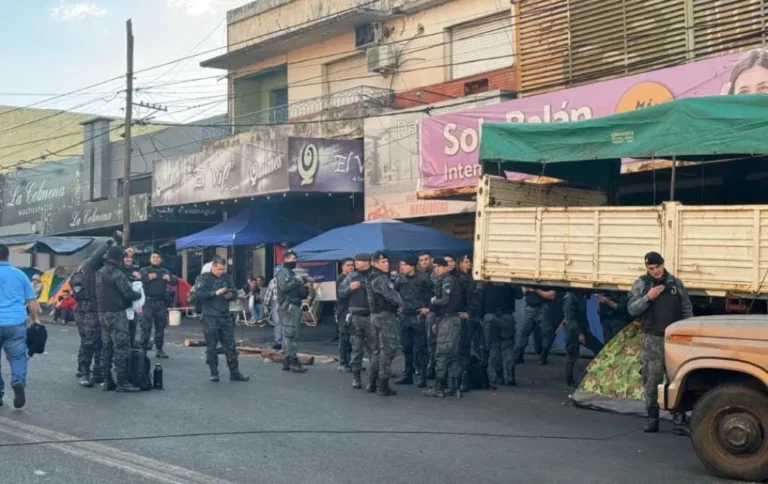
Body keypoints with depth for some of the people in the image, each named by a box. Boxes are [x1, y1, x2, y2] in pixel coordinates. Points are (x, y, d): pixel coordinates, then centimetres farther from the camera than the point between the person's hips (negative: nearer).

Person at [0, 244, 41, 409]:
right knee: (18, 357, 5)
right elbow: (32, 301, 10)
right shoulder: (19, 274, 8)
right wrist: (35, 319, 21)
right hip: (16, 323, 1)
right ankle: (19, 382, -21)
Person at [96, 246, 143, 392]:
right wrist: (139, 295, 0)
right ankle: (122, 382, -8)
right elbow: (128, 293, -18)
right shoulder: (116, 273, -16)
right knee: (122, 348, -7)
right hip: (116, 314, -9)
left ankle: (107, 381, 13)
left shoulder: (100, 273, 13)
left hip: (103, 313, 9)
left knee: (107, 347, 11)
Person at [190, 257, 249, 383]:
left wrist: (230, 295, -7)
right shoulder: (203, 278, -5)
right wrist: (215, 293, -23)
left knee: (230, 346, 5)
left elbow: (235, 292, 17)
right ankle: (214, 373, 13)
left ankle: (235, 373, 11)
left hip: (226, 317, 4)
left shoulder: (227, 277, 9)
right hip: (210, 318, -4)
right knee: (211, 347, 3)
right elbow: (196, 295, -17)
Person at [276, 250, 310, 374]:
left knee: (288, 335, 9)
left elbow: (302, 295, 21)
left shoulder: (292, 273, 22)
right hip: (288, 307, -9)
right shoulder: (283, 272, -4)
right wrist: (296, 281, -14)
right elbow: (284, 287, -23)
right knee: (291, 335, -11)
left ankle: (287, 362, 11)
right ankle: (294, 363, -13)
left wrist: (305, 286, 2)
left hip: (294, 307, 9)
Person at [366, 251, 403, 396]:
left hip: (376, 314, 10)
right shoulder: (381, 278, -15)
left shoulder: (372, 278, 16)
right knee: (388, 349, -7)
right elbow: (391, 295, -23)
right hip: (386, 315, -10)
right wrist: (400, 303, -3)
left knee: (378, 349, 16)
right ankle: (383, 386, -7)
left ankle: (372, 383, 19)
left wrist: (395, 303, 1)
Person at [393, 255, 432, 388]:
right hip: (404, 316, 5)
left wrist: (429, 307, -8)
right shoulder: (400, 279, 6)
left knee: (420, 348, -4)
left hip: (418, 316, -5)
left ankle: (421, 376, 0)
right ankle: (408, 375, 19)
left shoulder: (423, 278, -8)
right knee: (406, 347, 11)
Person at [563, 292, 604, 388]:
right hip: (573, 330, -9)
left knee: (599, 348, 5)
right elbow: (570, 318, -20)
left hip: (583, 329, 9)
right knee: (571, 356, -2)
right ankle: (569, 382, 8)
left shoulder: (581, 296, 9)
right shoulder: (569, 298, -16)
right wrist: (579, 333, -21)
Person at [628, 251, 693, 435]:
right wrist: (648, 297, -17)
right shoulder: (640, 285, 2)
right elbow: (632, 309, -4)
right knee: (652, 380, 1)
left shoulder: (676, 283, 8)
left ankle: (680, 421, 0)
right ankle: (652, 418, 10)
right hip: (652, 339, -1)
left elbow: (687, 309, 11)